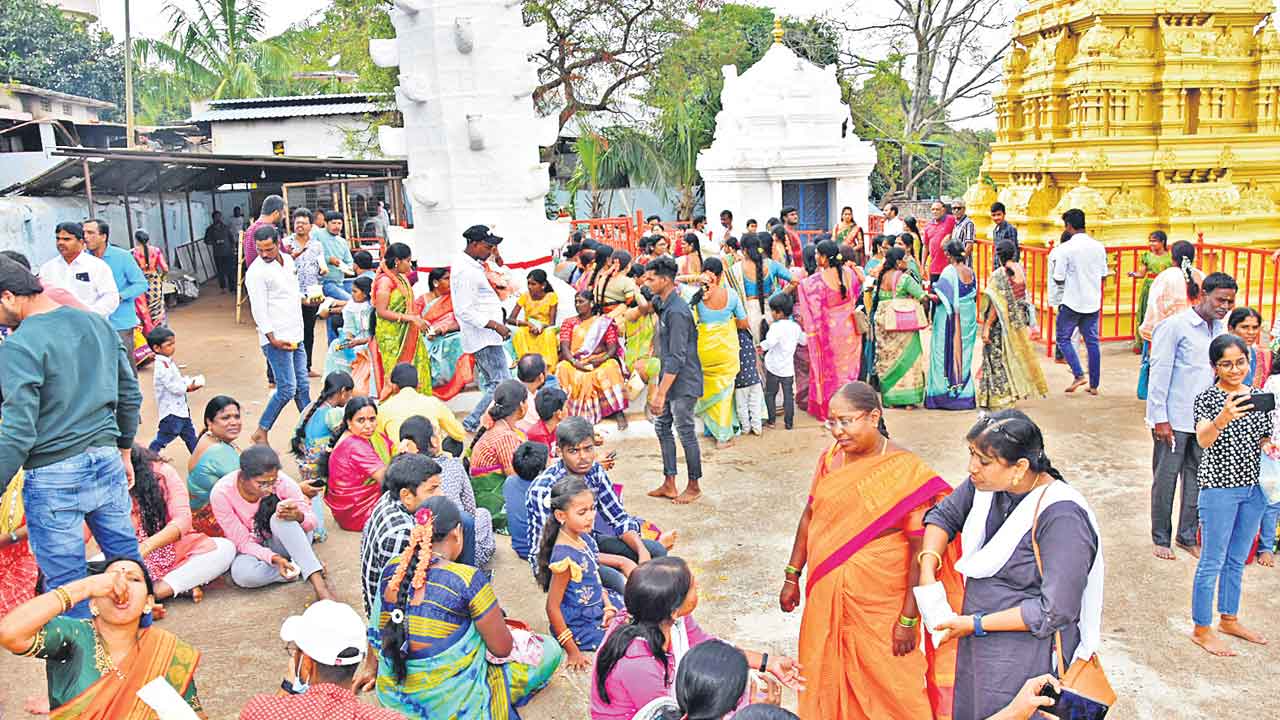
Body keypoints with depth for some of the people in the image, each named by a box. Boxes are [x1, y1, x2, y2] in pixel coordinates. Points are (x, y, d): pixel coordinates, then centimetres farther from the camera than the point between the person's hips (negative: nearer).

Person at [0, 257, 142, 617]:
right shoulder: (99, 324, 6)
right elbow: (130, 395, 13)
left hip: (54, 478, -6)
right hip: (107, 461, 6)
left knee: (66, 582, 8)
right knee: (128, 559, 17)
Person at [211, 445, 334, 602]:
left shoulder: (282, 482, -22)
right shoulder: (221, 494, -23)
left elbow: (312, 522, -13)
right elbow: (242, 542, -16)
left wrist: (299, 517, -37)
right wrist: (274, 558, -34)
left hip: (282, 542, 1)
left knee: (281, 518, -32)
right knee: (242, 573, -35)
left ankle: (319, 585, -38)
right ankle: (301, 570, -15)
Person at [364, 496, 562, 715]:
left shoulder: (392, 570, -5)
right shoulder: (467, 579, -23)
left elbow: (376, 628, 11)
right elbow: (502, 648, -14)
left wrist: (370, 665, 29)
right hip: (448, 704, -6)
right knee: (549, 649, 5)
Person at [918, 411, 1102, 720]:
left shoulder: (1061, 517, -27)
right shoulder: (986, 483, -8)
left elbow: (1055, 612, -25)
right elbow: (944, 515, 9)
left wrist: (976, 624, -19)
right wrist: (927, 570, -7)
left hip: (1029, 659, -7)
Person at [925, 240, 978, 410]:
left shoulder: (949, 271, -14)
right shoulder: (972, 272, 5)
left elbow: (940, 297, -18)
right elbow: (974, 296, 11)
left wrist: (929, 295, -3)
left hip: (950, 319, -6)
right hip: (968, 318, 6)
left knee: (947, 352, 1)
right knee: (964, 354, 12)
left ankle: (945, 393, 3)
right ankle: (965, 394, 16)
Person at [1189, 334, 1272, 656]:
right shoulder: (1207, 398, -11)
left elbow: (1263, 439, 17)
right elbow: (1203, 439, -26)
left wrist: (1268, 447, -6)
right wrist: (1224, 418, -45)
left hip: (1254, 487, 6)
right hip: (1219, 487, -6)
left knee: (1237, 560, 18)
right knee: (1212, 561, 1)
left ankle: (1229, 619, 33)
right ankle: (1202, 629, 12)